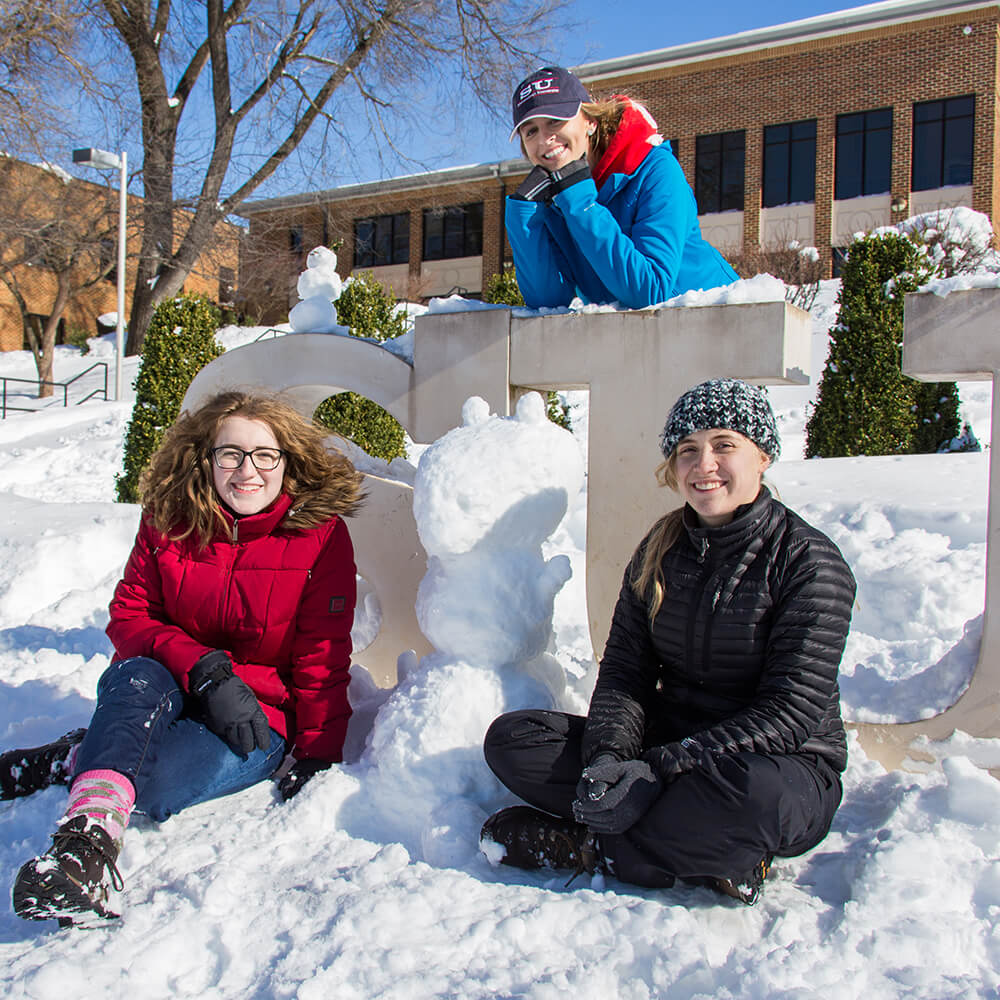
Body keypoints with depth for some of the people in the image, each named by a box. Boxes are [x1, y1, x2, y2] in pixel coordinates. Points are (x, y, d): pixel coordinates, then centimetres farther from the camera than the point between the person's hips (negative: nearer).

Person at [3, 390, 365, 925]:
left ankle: (78, 758, -12)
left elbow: (322, 659, -6)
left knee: (152, 785, -33)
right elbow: (128, 617, -3)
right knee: (137, 677, -36)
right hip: (167, 695, 3)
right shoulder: (167, 522, 0)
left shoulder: (321, 534, -9)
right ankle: (86, 841, -42)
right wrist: (203, 668, -21)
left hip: (259, 715, -2)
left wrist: (318, 753, -11)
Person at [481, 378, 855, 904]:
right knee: (510, 739, -12)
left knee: (754, 792, -41)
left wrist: (660, 768, -25)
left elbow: (793, 710, -17)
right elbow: (623, 670, 2)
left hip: (786, 766, -5)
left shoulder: (809, 561, -11)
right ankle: (717, 851, -19)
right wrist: (608, 756, -19)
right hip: (670, 741, 5)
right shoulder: (658, 551, 5)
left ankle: (580, 846, -16)